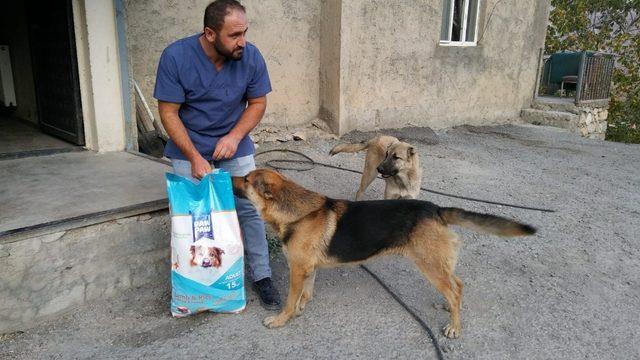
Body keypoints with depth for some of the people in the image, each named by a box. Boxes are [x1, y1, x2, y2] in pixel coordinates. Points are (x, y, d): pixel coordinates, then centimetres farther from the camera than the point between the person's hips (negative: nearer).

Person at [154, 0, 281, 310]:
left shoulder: (251, 57, -14)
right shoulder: (176, 57, -19)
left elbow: (258, 103, -2)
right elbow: (169, 112, -15)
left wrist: (235, 136, -18)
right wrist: (195, 157, -21)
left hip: (234, 145, 2)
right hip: (189, 148, -1)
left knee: (250, 210, -2)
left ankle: (262, 276, 13)